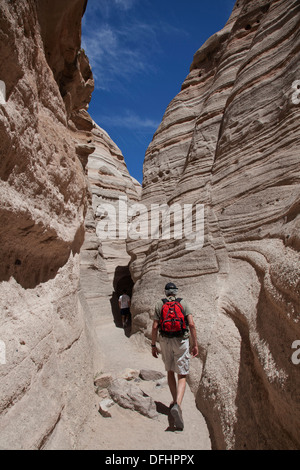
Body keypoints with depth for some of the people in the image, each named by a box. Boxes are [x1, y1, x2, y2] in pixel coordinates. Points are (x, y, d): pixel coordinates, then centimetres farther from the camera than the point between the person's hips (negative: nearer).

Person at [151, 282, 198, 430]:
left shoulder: (159, 304, 2)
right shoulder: (183, 303, 0)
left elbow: (155, 326, -3)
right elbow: (191, 324, -8)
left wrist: (153, 345, 5)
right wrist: (195, 344, -4)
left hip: (165, 341, 2)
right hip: (181, 341, -1)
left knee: (170, 371, 21)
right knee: (182, 376, 1)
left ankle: (175, 402, 29)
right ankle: (177, 405, -20)